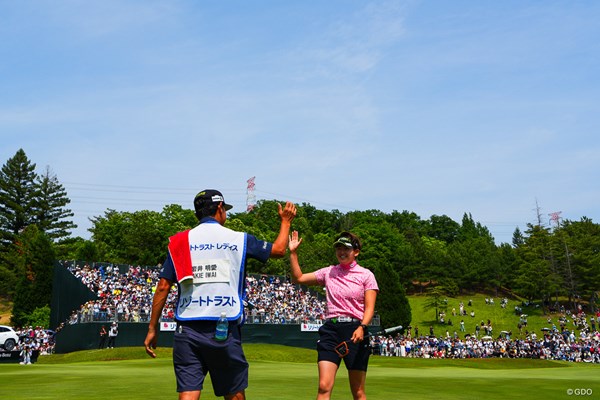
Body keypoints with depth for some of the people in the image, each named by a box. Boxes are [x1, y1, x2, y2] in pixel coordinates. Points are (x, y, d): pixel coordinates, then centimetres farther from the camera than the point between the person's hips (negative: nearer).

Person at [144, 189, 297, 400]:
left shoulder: (180, 241, 7)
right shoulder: (239, 239, 5)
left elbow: (163, 286, 3)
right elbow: (279, 249, 20)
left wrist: (152, 329, 9)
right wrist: (285, 221, 38)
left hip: (187, 329, 1)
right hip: (225, 331, -1)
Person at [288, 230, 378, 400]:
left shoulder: (366, 275, 4)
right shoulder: (328, 272, 13)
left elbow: (369, 308, -4)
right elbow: (298, 278, 16)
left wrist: (362, 327, -22)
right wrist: (293, 253, 8)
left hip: (355, 330, -2)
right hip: (331, 329, 2)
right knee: (324, 386, -12)